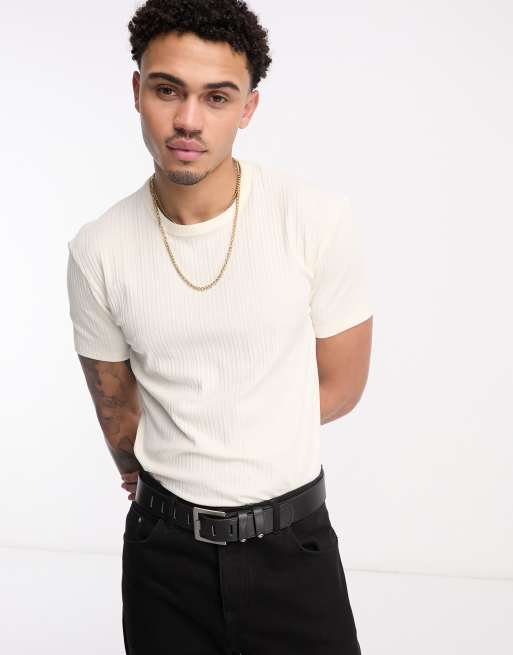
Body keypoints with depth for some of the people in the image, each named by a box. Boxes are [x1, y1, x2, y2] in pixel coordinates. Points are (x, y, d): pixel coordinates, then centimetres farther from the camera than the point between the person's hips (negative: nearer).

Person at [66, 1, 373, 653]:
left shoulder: (318, 219, -14)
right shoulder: (97, 251, -9)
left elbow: (340, 386, -4)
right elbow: (116, 405, 6)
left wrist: (194, 453, 1)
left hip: (291, 542, -1)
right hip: (162, 546, 2)